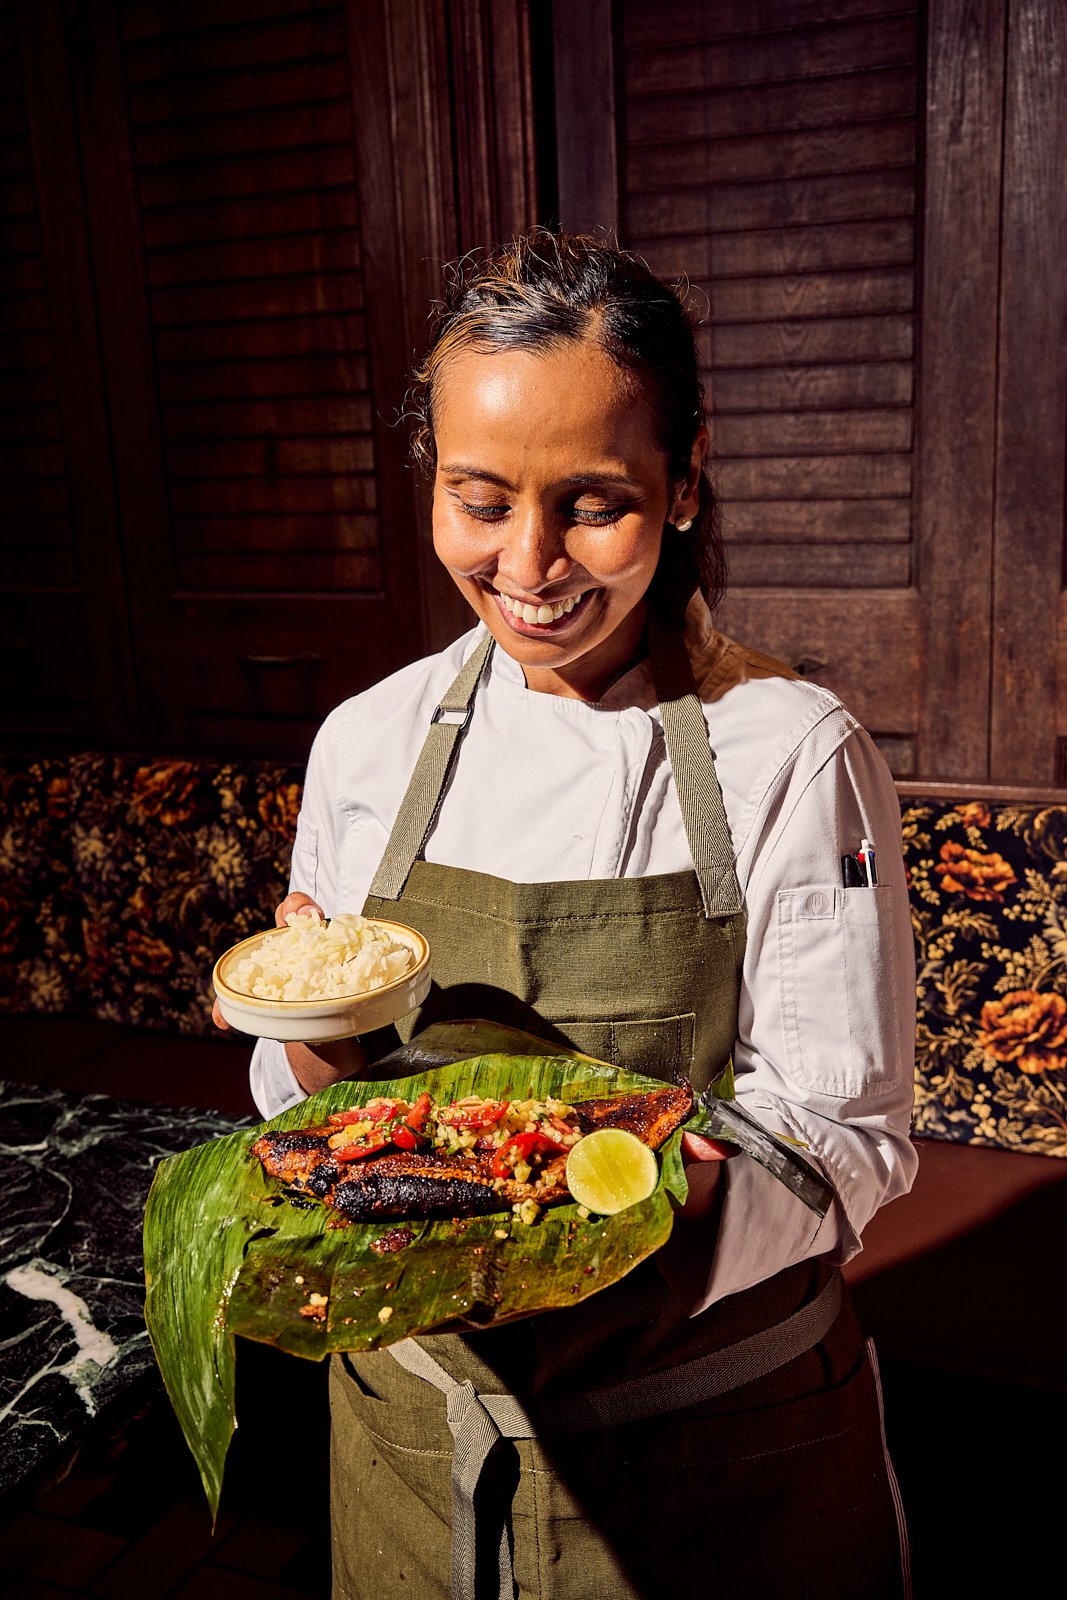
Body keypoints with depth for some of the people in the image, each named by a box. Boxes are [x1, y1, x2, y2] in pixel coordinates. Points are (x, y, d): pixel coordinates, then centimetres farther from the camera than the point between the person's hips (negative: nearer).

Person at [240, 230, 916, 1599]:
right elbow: (324, 1108, 2)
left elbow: (848, 1139, -14)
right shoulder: (368, 743, -6)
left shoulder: (793, 756, -17)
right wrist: (315, 1055, -21)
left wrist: (694, 1190, -35)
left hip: (715, 1450, -2)